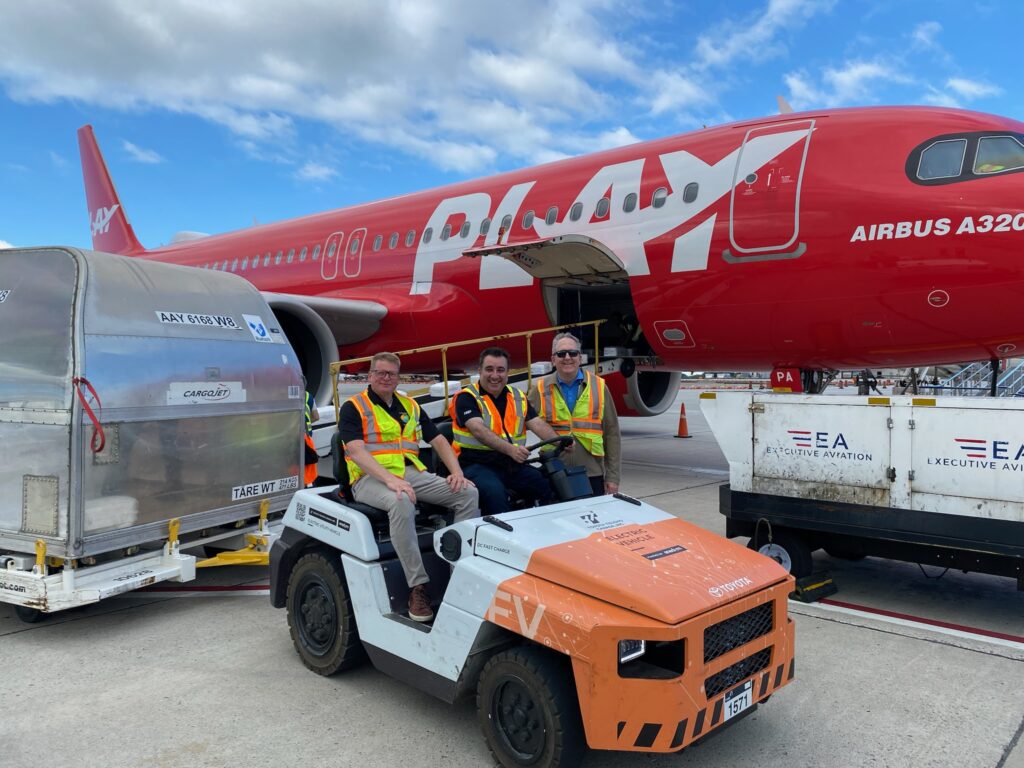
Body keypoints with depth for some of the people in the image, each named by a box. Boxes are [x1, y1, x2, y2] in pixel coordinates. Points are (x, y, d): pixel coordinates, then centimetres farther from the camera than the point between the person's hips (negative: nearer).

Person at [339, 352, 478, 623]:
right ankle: (417, 587, -31)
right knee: (401, 502, -39)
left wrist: (457, 472, -2)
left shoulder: (410, 406, 20)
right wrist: (390, 479, -27)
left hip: (412, 473, 6)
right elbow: (356, 451, -12)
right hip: (372, 477, -5)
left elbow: (438, 440, 17)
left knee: (467, 493, -15)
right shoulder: (353, 407, 3)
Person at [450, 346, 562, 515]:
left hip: (513, 465, 5)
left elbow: (537, 424, 3)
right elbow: (479, 430, -20)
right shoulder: (466, 398, -4)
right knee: (494, 492, -35)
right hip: (477, 465, -5)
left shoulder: (518, 397, 15)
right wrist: (511, 450, -35)